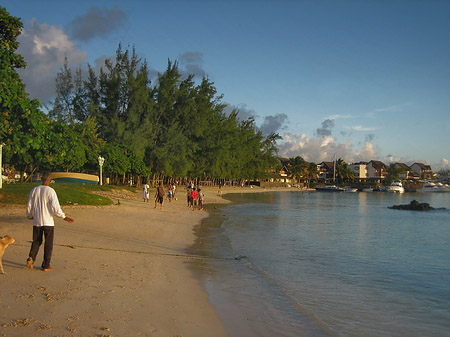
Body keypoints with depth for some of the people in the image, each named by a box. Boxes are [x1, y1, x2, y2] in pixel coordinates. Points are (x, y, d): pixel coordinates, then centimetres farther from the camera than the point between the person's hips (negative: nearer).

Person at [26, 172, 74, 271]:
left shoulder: (34, 190, 3)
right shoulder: (50, 191, -11)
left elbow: (29, 206, 9)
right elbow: (55, 207, -17)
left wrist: (30, 216, 25)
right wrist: (64, 217, -10)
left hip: (36, 222, 4)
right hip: (48, 222, -4)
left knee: (36, 241, 18)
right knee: (48, 244, 6)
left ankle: (31, 259, 0)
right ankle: (46, 265, 9)